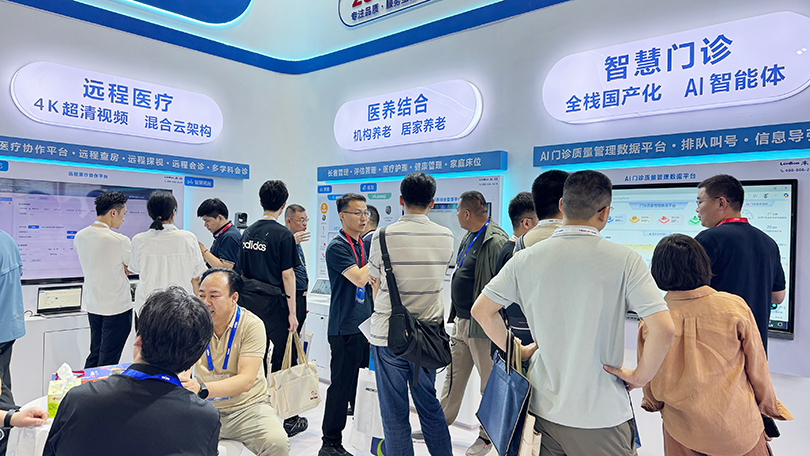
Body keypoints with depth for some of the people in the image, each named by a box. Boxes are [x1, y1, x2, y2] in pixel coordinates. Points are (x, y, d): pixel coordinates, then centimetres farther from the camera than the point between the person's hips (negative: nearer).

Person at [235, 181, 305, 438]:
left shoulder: (248, 232, 10)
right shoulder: (283, 234, -10)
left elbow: (241, 271, 15)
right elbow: (287, 275, -12)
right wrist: (292, 311, -9)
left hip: (248, 301, 6)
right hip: (272, 303, -6)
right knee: (281, 359, 2)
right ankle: (288, 419, 10)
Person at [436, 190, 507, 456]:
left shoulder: (495, 241, -19)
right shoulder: (469, 238, 12)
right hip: (461, 322, 10)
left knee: (489, 383, 7)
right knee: (453, 376, 19)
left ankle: (487, 435, 22)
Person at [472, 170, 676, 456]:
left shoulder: (526, 259, -4)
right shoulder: (624, 260, -13)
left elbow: (481, 310, 2)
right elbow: (664, 329, -18)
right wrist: (639, 377, -3)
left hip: (542, 407, 3)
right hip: (601, 414, -3)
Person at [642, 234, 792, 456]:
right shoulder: (734, 307, -14)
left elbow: (650, 382, -1)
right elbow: (757, 369, -1)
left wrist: (654, 404, 21)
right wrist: (770, 408, 18)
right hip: (738, 431, 0)